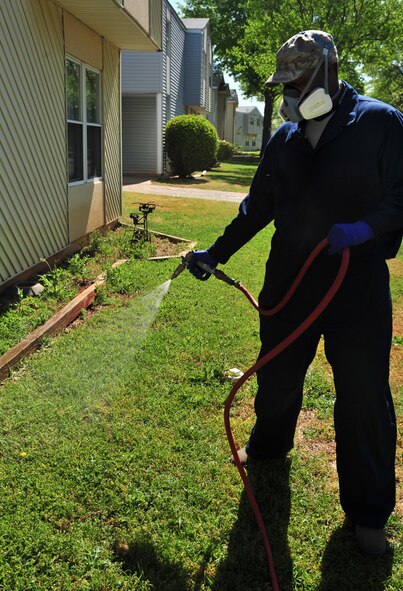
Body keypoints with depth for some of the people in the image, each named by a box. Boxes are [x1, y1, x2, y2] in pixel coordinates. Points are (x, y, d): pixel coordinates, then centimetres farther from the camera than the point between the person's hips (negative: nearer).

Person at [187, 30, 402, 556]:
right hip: (288, 282, 5)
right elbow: (258, 208, 16)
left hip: (358, 287, -4)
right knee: (276, 377, 18)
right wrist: (216, 253, 14)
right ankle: (269, 444, 47)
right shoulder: (284, 139, 9)